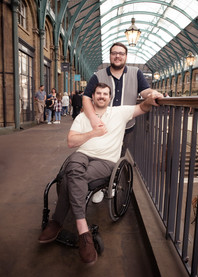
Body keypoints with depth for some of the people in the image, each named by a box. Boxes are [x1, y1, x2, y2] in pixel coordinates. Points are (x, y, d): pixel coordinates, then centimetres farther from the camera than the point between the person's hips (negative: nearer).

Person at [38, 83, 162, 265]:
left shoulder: (120, 112, 14)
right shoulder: (82, 117, 17)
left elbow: (142, 108, 11)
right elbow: (71, 142, 7)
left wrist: (150, 100, -13)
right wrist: (93, 133, -3)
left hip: (106, 161, -2)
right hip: (83, 155, 2)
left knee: (71, 177, -32)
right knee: (74, 168, -37)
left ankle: (57, 222, -19)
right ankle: (83, 230, -33)